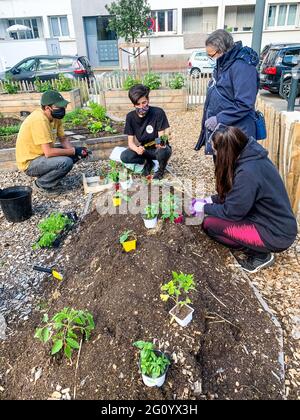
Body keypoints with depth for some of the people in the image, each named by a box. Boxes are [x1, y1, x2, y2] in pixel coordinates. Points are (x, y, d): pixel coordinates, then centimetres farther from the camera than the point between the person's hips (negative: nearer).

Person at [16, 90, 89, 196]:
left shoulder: (55, 116, -1)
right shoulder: (39, 120, -28)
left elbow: (63, 139, 5)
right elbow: (48, 152, -31)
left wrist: (77, 151, -14)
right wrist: (74, 151, -23)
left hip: (42, 155, 9)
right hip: (29, 163, -9)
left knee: (75, 154, 3)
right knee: (66, 162, -28)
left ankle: (45, 175, 12)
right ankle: (41, 185, -4)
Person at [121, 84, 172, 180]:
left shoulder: (158, 112, -20)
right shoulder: (130, 117, -9)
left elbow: (161, 136, -19)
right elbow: (130, 142, -10)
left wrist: (161, 143, -44)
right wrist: (137, 149, -34)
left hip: (158, 148, -3)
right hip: (144, 149, 3)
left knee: (163, 152, -40)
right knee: (124, 157, -24)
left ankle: (161, 169, -3)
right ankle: (148, 162, 5)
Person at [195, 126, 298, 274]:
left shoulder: (248, 172, -28)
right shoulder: (250, 156, -1)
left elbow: (231, 212, -19)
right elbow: (234, 195, 12)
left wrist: (205, 208, -5)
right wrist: (212, 200, 8)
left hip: (276, 234, -9)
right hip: (276, 222, 9)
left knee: (209, 224, -10)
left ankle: (259, 255, 0)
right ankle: (257, 248, 11)